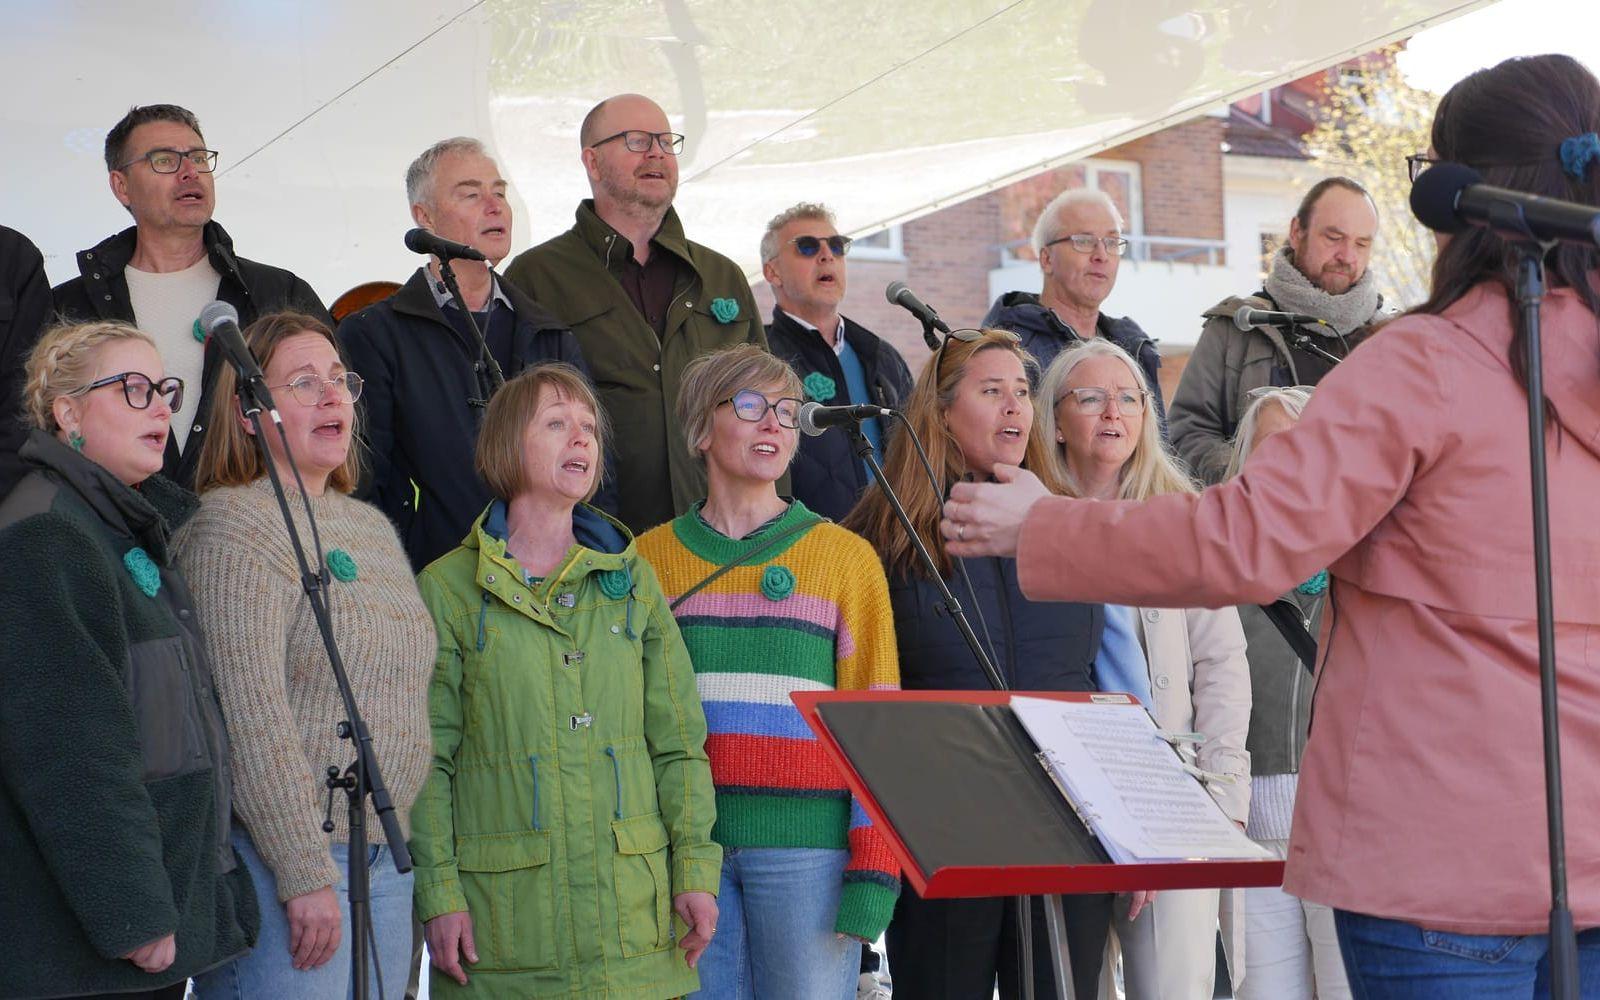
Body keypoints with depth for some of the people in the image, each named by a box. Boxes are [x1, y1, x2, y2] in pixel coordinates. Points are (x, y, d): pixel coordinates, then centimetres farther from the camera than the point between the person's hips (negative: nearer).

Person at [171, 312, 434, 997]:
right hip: (280, 863, -8)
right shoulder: (232, 528, -9)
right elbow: (250, 716, -17)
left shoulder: (374, 528, 17)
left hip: (385, 859, 8)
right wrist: (306, 875, -20)